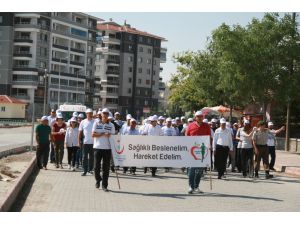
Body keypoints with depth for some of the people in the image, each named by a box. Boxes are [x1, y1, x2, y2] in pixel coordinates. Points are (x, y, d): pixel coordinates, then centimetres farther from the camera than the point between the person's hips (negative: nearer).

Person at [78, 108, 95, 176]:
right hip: (85, 142, 0)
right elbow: (80, 132, 5)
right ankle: (84, 170, 4)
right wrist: (79, 141, 0)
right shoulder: (83, 122, 3)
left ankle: (90, 169, 22)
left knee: (92, 157, 10)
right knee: (84, 157, 0)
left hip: (93, 142, 1)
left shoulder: (95, 122, 1)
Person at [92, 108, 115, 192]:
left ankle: (104, 185, 7)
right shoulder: (96, 123, 6)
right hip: (98, 148, -1)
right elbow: (93, 134, -2)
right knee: (96, 166, 1)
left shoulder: (111, 125, 9)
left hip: (107, 148, 1)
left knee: (106, 168, 1)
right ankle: (98, 180, 27)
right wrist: (103, 134, -11)